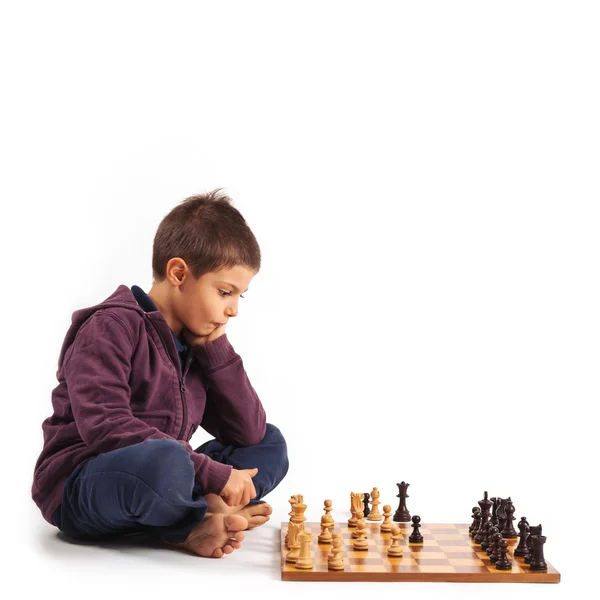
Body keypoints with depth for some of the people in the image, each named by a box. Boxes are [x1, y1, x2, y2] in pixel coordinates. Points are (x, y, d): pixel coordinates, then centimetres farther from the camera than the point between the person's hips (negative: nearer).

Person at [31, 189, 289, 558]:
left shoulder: (197, 343, 10)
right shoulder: (113, 326, -12)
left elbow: (250, 432, 6)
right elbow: (105, 427, -26)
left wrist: (215, 348, -4)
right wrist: (213, 474, -25)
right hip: (79, 488, -8)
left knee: (270, 443, 4)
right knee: (164, 459, -39)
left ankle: (209, 511, -20)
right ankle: (191, 525, -9)